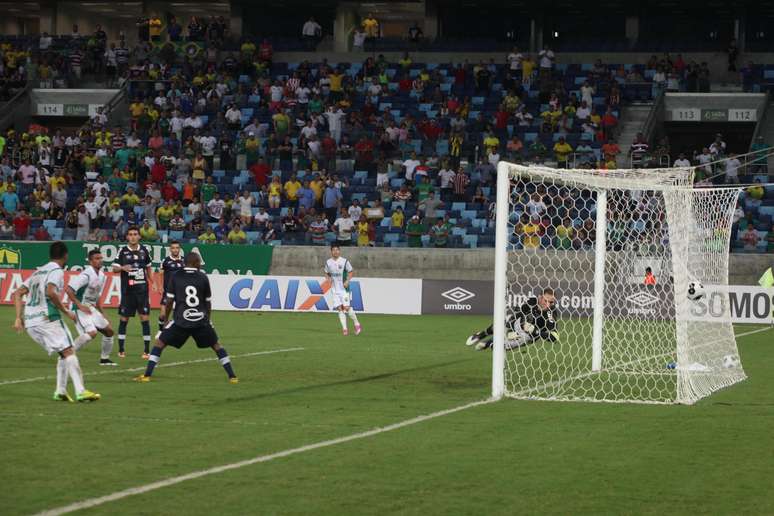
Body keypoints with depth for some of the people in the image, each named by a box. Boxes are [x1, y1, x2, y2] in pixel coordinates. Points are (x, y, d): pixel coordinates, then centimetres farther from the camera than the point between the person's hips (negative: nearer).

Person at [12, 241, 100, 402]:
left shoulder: (38, 272, 25)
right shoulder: (57, 270, -1)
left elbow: (17, 293, 21)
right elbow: (51, 292, -20)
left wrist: (19, 318, 16)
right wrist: (65, 311, -11)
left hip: (30, 322, 8)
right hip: (47, 318, -8)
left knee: (64, 354, 15)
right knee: (69, 352, -12)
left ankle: (60, 391, 5)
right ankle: (80, 391, -25)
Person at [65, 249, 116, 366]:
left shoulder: (102, 276, 9)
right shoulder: (86, 275, -19)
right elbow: (68, 289, -25)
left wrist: (103, 315, 19)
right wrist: (80, 306, -25)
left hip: (91, 308, 9)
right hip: (80, 309, -9)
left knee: (109, 331, 11)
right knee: (92, 332, -26)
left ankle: (104, 358, 26)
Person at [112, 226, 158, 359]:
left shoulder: (144, 250, 6)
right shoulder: (123, 251, -2)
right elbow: (114, 269, -4)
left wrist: (152, 282, 16)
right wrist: (122, 268, -24)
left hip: (142, 288, 1)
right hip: (127, 290, -1)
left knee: (144, 318, -3)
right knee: (124, 318, 4)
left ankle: (147, 350, -1)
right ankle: (121, 349, 15)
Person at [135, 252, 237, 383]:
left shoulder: (176, 276, 0)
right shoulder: (203, 277, 3)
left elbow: (169, 301, 1)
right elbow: (208, 302, 9)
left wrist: (166, 319, 15)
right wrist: (207, 320, 24)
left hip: (180, 320, -1)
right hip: (201, 321, 1)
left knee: (159, 343, 11)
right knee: (216, 345, 16)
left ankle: (147, 375, 2)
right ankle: (232, 376, 12)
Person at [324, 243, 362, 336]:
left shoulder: (344, 261, -6)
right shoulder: (328, 262, 4)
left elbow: (351, 272, 1)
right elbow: (327, 273, 19)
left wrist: (347, 281, -14)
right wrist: (329, 279, -2)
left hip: (344, 288, -3)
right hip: (335, 289, 3)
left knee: (346, 307, -11)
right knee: (340, 308, -3)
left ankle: (357, 325, 8)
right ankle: (345, 329, 0)